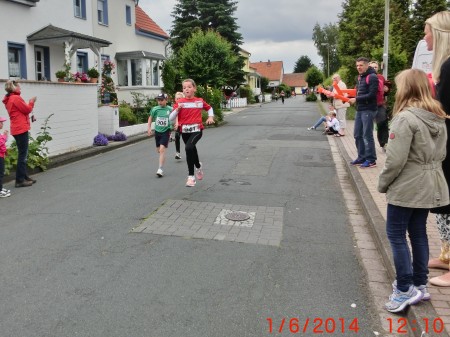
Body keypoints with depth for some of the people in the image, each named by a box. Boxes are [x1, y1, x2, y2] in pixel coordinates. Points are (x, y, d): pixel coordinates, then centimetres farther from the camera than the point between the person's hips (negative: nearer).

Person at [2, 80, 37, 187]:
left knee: (23, 154, 15)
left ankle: (24, 176, 21)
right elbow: (27, 110, -10)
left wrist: (28, 103, 9)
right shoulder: (16, 98, -13)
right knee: (23, 154, -7)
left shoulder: (9, 99, 16)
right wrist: (31, 102, 5)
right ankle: (20, 180, -5)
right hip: (21, 129, -10)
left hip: (17, 129, 10)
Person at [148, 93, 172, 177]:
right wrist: (149, 128, 3)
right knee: (158, 150, 16)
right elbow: (151, 118, 11)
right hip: (157, 131, 4)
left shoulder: (170, 109, -10)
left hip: (166, 131, -4)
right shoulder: (155, 109, -3)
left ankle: (160, 169, -11)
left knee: (162, 149, -16)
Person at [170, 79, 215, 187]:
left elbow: (209, 108, 24)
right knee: (191, 150, 17)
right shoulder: (179, 102, 0)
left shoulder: (200, 101, 3)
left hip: (197, 129, -3)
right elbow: (171, 118, -4)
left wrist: (210, 117, 7)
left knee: (189, 147, -27)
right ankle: (198, 166, 51)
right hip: (185, 131, 3)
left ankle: (191, 176, -19)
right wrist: (177, 109, -19)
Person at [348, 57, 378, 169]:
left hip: (368, 110, -9)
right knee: (357, 135, 11)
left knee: (367, 135, -6)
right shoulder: (360, 77, 17)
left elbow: (371, 95, -19)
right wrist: (351, 97, 5)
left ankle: (371, 160, 2)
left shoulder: (372, 77, -11)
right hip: (359, 110, 9)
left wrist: (356, 99, -18)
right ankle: (362, 157, 21)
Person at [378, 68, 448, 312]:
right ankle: (420, 284, 26)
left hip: (407, 186, -8)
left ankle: (405, 289, 6)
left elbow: (395, 159, -21)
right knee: (418, 233, 16)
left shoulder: (406, 118, -20)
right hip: (430, 186, 8)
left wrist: (382, 183, -8)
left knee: (396, 234, 2)